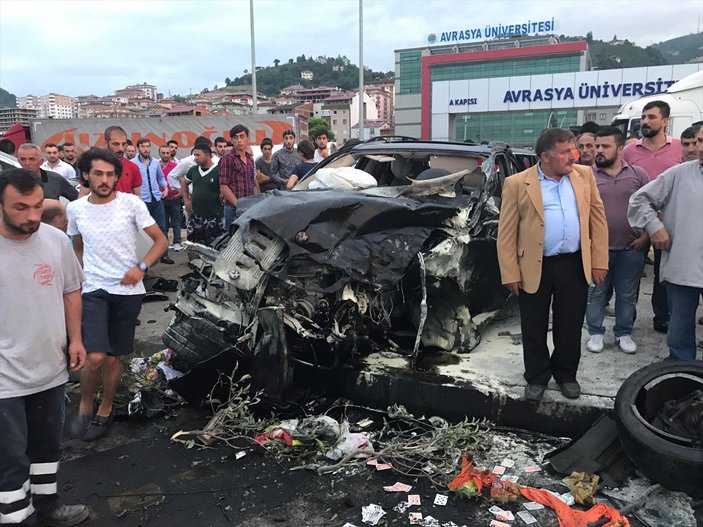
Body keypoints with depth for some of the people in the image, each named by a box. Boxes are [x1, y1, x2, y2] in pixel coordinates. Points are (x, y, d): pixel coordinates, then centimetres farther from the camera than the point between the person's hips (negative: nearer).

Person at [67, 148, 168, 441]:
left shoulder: (132, 204, -5)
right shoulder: (76, 209, 3)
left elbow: (161, 241, -1)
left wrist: (141, 267, -15)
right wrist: (79, 277, 9)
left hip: (128, 291, 0)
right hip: (93, 291, 1)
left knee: (112, 358, 9)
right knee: (95, 357, -15)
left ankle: (104, 412, 29)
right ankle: (84, 406, 12)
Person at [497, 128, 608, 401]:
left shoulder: (584, 175, 4)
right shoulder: (517, 184, -6)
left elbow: (598, 218, 5)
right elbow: (506, 233, -7)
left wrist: (599, 262, 0)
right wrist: (510, 275, -10)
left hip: (575, 265, 3)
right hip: (535, 268, -2)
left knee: (570, 327, 13)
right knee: (534, 329, 10)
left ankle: (566, 374, 33)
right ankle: (537, 377, 29)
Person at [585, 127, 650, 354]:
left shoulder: (638, 174, 2)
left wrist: (646, 235, -2)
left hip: (630, 249, 1)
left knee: (627, 295, 11)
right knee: (596, 293, 7)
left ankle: (623, 333, 27)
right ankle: (596, 333, 22)